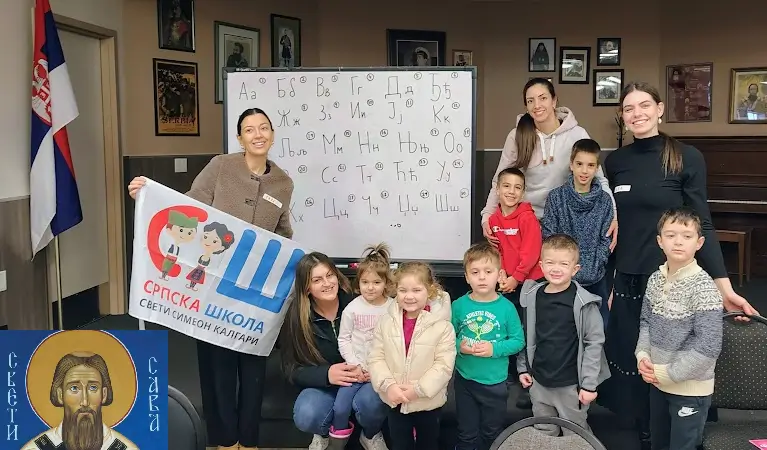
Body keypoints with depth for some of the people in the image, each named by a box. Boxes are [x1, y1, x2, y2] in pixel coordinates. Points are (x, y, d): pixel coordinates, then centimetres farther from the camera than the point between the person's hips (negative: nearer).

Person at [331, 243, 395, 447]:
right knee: (340, 407, -6)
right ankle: (337, 440, 20)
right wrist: (355, 365, -9)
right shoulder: (352, 308, -3)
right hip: (356, 368, 1)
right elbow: (344, 339, 1)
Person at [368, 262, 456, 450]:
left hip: (428, 402, -2)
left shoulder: (442, 326, -15)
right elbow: (375, 358, -5)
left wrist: (418, 389, -22)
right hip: (395, 402, 2)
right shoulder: (386, 323, -6)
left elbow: (444, 365, -17)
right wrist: (388, 385, -19)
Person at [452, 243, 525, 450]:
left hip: (495, 382, 0)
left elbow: (518, 341, -7)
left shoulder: (506, 307, -11)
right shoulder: (458, 306, -9)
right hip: (464, 379, 0)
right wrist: (459, 346, -23)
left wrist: (494, 349, -21)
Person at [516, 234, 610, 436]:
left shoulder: (583, 302, -15)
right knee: (543, 434, 21)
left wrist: (589, 383, -14)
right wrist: (523, 367, 9)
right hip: (539, 382, 4)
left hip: (571, 384, -4)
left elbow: (594, 342, -14)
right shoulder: (533, 296, -1)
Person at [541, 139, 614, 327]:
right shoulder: (556, 196, -3)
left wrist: (590, 269, -12)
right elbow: (548, 235, -4)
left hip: (595, 278, 1)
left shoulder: (604, 201, 0)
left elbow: (606, 240, 0)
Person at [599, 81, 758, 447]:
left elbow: (701, 224, -6)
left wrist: (722, 284, -13)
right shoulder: (615, 161, 4)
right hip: (625, 279, 3)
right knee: (632, 361, 10)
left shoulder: (686, 157, -7)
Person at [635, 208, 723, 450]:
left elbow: (709, 347, -23)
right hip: (657, 382, 6)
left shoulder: (704, 288, -20)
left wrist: (669, 373, -18)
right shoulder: (656, 279, 0)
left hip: (691, 388, -6)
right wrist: (642, 355, -6)